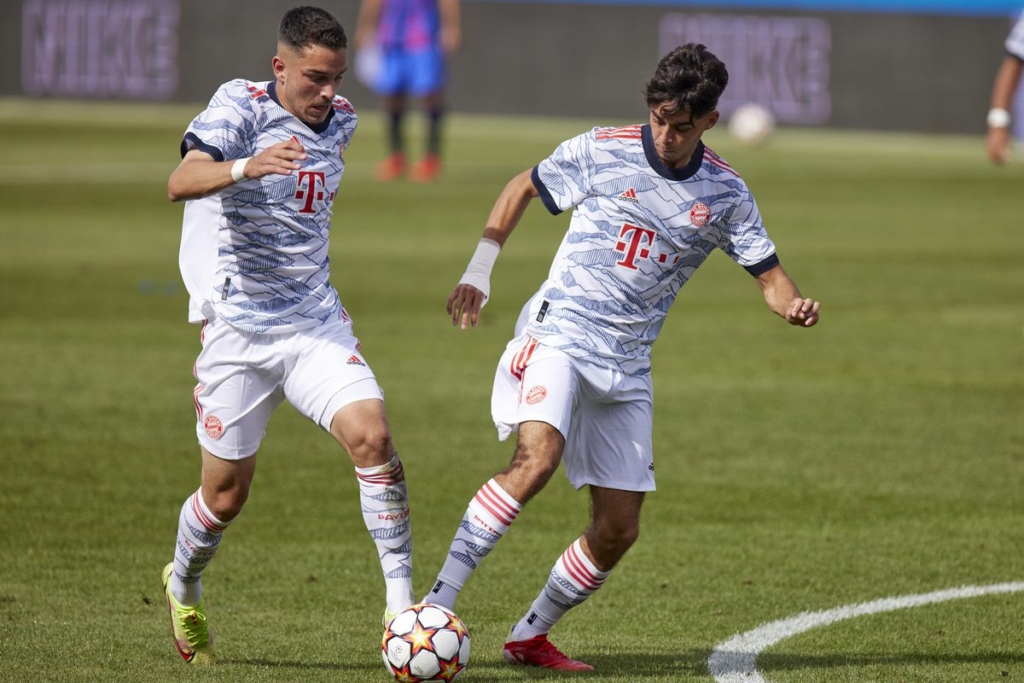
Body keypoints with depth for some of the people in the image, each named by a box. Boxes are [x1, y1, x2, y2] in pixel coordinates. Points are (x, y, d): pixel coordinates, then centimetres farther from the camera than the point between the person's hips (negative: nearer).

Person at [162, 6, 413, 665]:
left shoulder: (342, 121, 5)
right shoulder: (240, 105, -13)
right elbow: (181, 182, -32)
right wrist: (245, 167, -51)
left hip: (316, 325, 4)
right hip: (237, 331, -4)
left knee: (372, 437, -19)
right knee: (228, 492, 5)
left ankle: (401, 600, -14)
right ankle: (184, 589, 36)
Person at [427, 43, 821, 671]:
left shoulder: (725, 193, 3)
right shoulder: (602, 152, -5)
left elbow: (769, 274, 7)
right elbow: (522, 189, 10)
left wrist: (795, 306, -17)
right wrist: (479, 270, 1)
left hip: (627, 367, 4)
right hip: (556, 334, -4)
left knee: (619, 529, 2)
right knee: (537, 458, -31)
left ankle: (530, 636, 22)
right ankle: (437, 604, -30)